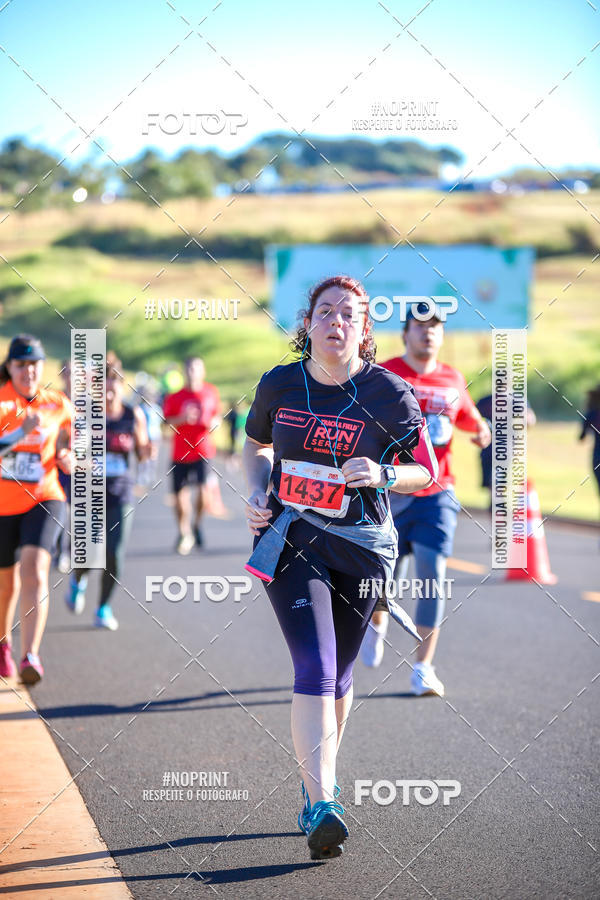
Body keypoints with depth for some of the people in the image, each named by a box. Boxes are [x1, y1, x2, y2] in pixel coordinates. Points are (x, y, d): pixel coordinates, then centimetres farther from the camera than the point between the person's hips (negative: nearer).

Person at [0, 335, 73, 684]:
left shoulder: (59, 406, 1)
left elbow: (66, 452, 14)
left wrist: (67, 459, -8)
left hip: (43, 499, 0)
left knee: (34, 570, -23)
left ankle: (31, 655, -29)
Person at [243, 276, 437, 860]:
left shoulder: (389, 394, -6)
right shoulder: (279, 386, 0)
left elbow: (426, 472, 2)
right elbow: (255, 445, 20)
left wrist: (383, 475, -18)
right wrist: (256, 495, 2)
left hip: (360, 547, 1)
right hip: (290, 539, -1)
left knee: (337, 678, 12)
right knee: (315, 667, -17)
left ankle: (319, 783, 36)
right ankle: (322, 806, -23)